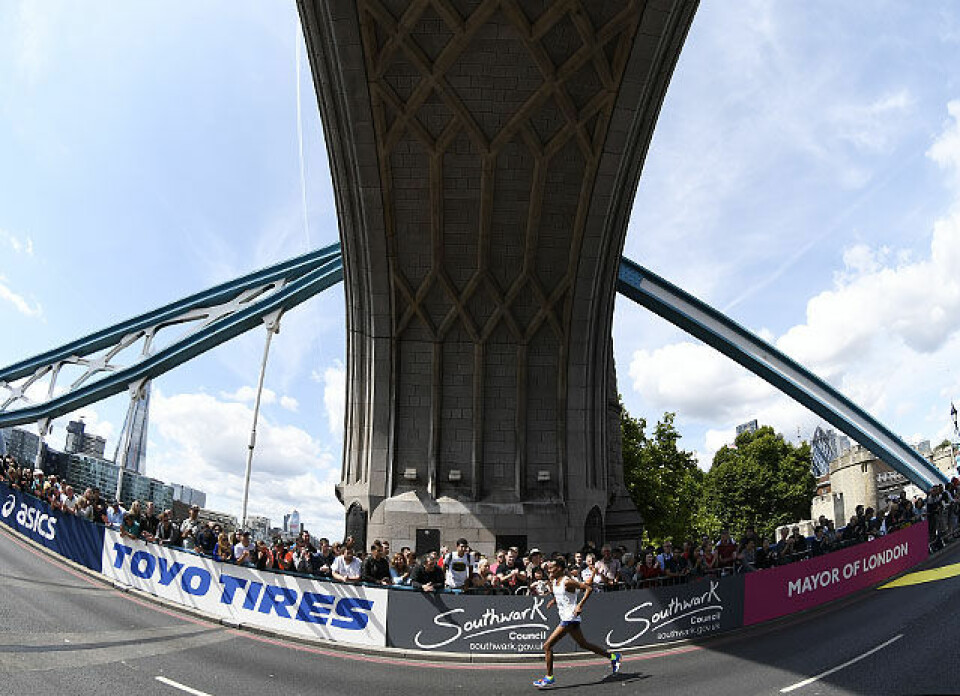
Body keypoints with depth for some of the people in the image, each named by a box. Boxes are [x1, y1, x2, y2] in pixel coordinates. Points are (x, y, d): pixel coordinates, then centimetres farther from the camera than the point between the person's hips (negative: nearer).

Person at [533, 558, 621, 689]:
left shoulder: (567, 582, -17)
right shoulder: (553, 582, 9)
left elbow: (589, 588, -21)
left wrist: (580, 605, -28)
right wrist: (553, 601, 7)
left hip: (570, 618, -10)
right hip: (565, 619, 10)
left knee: (547, 646, -9)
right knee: (583, 644, 18)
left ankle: (549, 677, 1)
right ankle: (612, 657, 29)